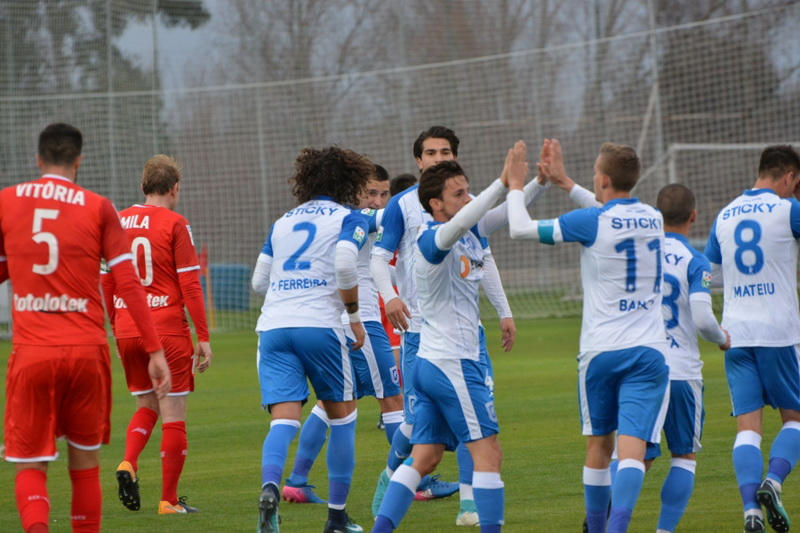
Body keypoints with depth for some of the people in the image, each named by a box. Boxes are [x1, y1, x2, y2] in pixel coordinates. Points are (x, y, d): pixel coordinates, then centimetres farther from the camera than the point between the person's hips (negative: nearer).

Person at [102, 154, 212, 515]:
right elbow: (190, 285, -10)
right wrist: (203, 337, -6)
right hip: (168, 330, -5)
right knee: (173, 414, 3)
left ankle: (128, 464, -5)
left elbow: (106, 284, 11)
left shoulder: (118, 222, 7)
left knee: (147, 405, 21)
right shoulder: (174, 224, -7)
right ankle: (169, 501, 3)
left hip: (126, 332, 5)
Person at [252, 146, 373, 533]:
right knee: (342, 417, 14)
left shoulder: (282, 222, 22)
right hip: (320, 325, -3)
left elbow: (259, 280, 20)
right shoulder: (349, 219, 7)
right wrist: (354, 315, 0)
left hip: (274, 327, 4)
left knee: (284, 420, -6)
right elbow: (345, 264, -11)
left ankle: (270, 487, -35)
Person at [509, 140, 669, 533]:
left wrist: (516, 188, 16)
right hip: (648, 350, 2)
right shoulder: (653, 219, 8)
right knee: (632, 446, -10)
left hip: (600, 350, -2)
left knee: (599, 445, 15)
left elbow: (521, 229, -1)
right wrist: (564, 182, 38)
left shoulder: (591, 222, -8)